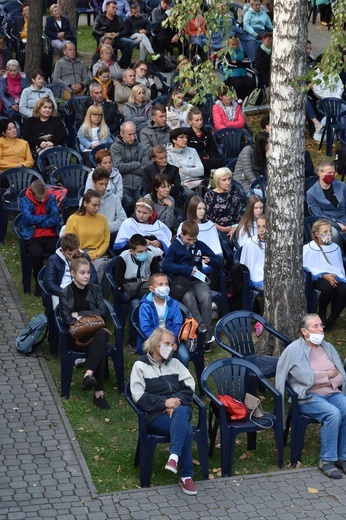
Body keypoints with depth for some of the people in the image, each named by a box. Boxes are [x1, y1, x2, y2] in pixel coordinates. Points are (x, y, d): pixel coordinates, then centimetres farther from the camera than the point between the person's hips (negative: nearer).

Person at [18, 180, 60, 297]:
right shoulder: (24, 201, -2)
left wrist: (37, 223, -8)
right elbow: (29, 218, -16)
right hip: (32, 237, -2)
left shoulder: (51, 199, 4)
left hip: (51, 235, 2)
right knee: (36, 253, -34)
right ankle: (38, 282, -10)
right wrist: (47, 216, -6)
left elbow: (55, 219, -6)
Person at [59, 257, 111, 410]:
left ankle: (89, 374, -45)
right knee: (100, 347, -35)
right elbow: (68, 320, -8)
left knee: (100, 336, -37)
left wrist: (79, 314, -8)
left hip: (95, 331, 3)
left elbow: (102, 311, -1)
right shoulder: (65, 294, 0)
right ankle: (99, 392, -41)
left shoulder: (95, 289, 10)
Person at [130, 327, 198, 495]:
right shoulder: (140, 365, 7)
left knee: (181, 413, -38)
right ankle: (186, 476, -31)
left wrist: (176, 401, -10)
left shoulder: (174, 363, 21)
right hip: (155, 413, -3)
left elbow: (189, 386, 10)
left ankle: (174, 456, -50)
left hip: (178, 407, 3)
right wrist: (164, 403, -15)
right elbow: (139, 397, -4)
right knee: (186, 429, -33)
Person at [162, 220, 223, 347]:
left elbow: (219, 261, 15)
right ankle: (203, 329, -36)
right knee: (189, 298, -35)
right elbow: (165, 266, -9)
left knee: (206, 297, -30)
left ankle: (207, 335, -29)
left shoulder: (200, 245, 11)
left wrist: (210, 260, -9)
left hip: (197, 280, 2)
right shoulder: (175, 246, 3)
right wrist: (186, 269, -17)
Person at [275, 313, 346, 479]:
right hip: (307, 397, -5)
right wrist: (328, 375, -3)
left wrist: (323, 380, -8)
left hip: (332, 393, 5)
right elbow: (305, 378, -11)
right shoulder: (293, 350, -3)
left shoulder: (328, 347, 14)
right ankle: (326, 460, -21)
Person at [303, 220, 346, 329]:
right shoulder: (308, 248, 1)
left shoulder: (335, 248, 16)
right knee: (328, 287, -39)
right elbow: (307, 267, -5)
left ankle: (332, 319, -8)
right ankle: (322, 315, -9)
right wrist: (324, 275, -15)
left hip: (334, 278, 4)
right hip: (318, 278, -4)